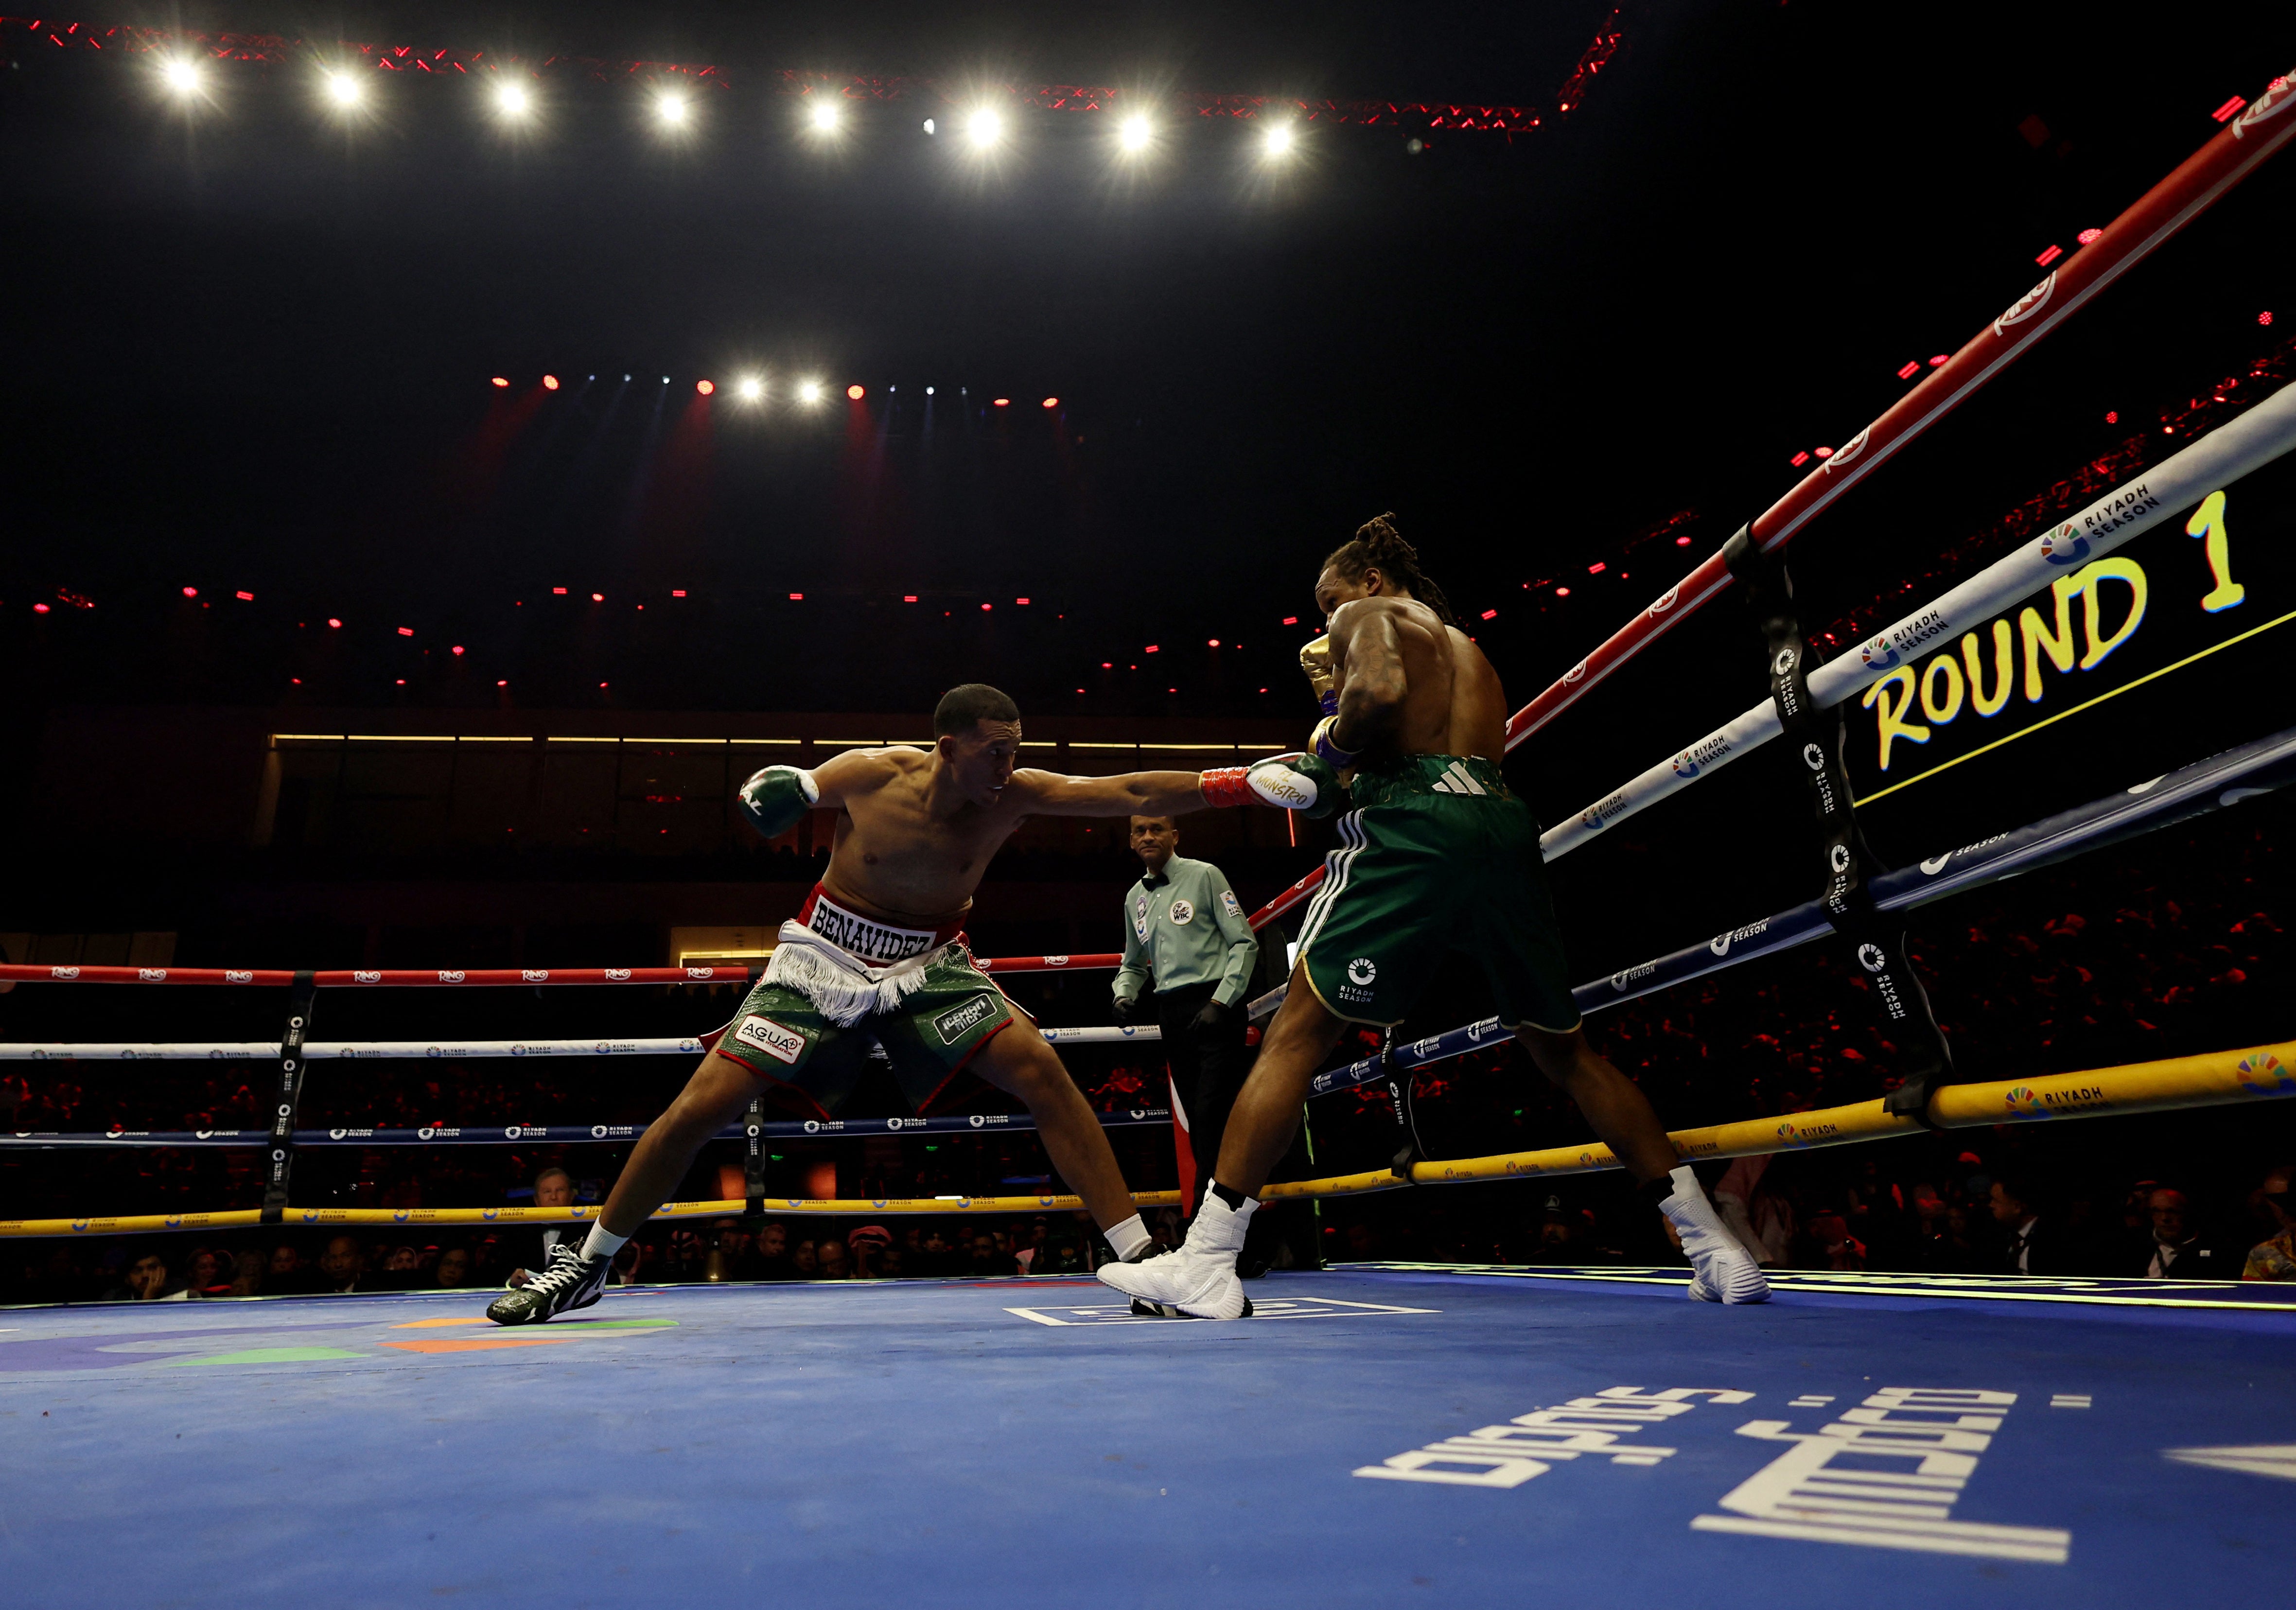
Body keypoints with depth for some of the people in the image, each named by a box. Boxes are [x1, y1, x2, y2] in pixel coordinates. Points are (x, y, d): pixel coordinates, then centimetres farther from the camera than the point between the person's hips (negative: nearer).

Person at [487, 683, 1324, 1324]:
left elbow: (1130, 794, -27)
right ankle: (585, 1266, 16)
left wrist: (1245, 781, -37)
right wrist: (769, 793, -24)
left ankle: (1138, 1257, -14)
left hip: (930, 965, 1)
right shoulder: (869, 776, -19)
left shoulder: (1013, 796, -17)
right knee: (701, 1106, -6)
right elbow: (782, 794, 0)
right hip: (824, 960, -1)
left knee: (1039, 1070, -21)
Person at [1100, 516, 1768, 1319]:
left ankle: (1206, 1267, -10)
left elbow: (1380, 689, -12)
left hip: (1411, 824, -7)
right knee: (1566, 1050, 17)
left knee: (1296, 1034, -6)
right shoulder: (1469, 650, 34)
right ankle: (1717, 1250, 16)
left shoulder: (1369, 616, 11)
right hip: (1505, 823, 7)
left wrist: (1333, 742, 6)